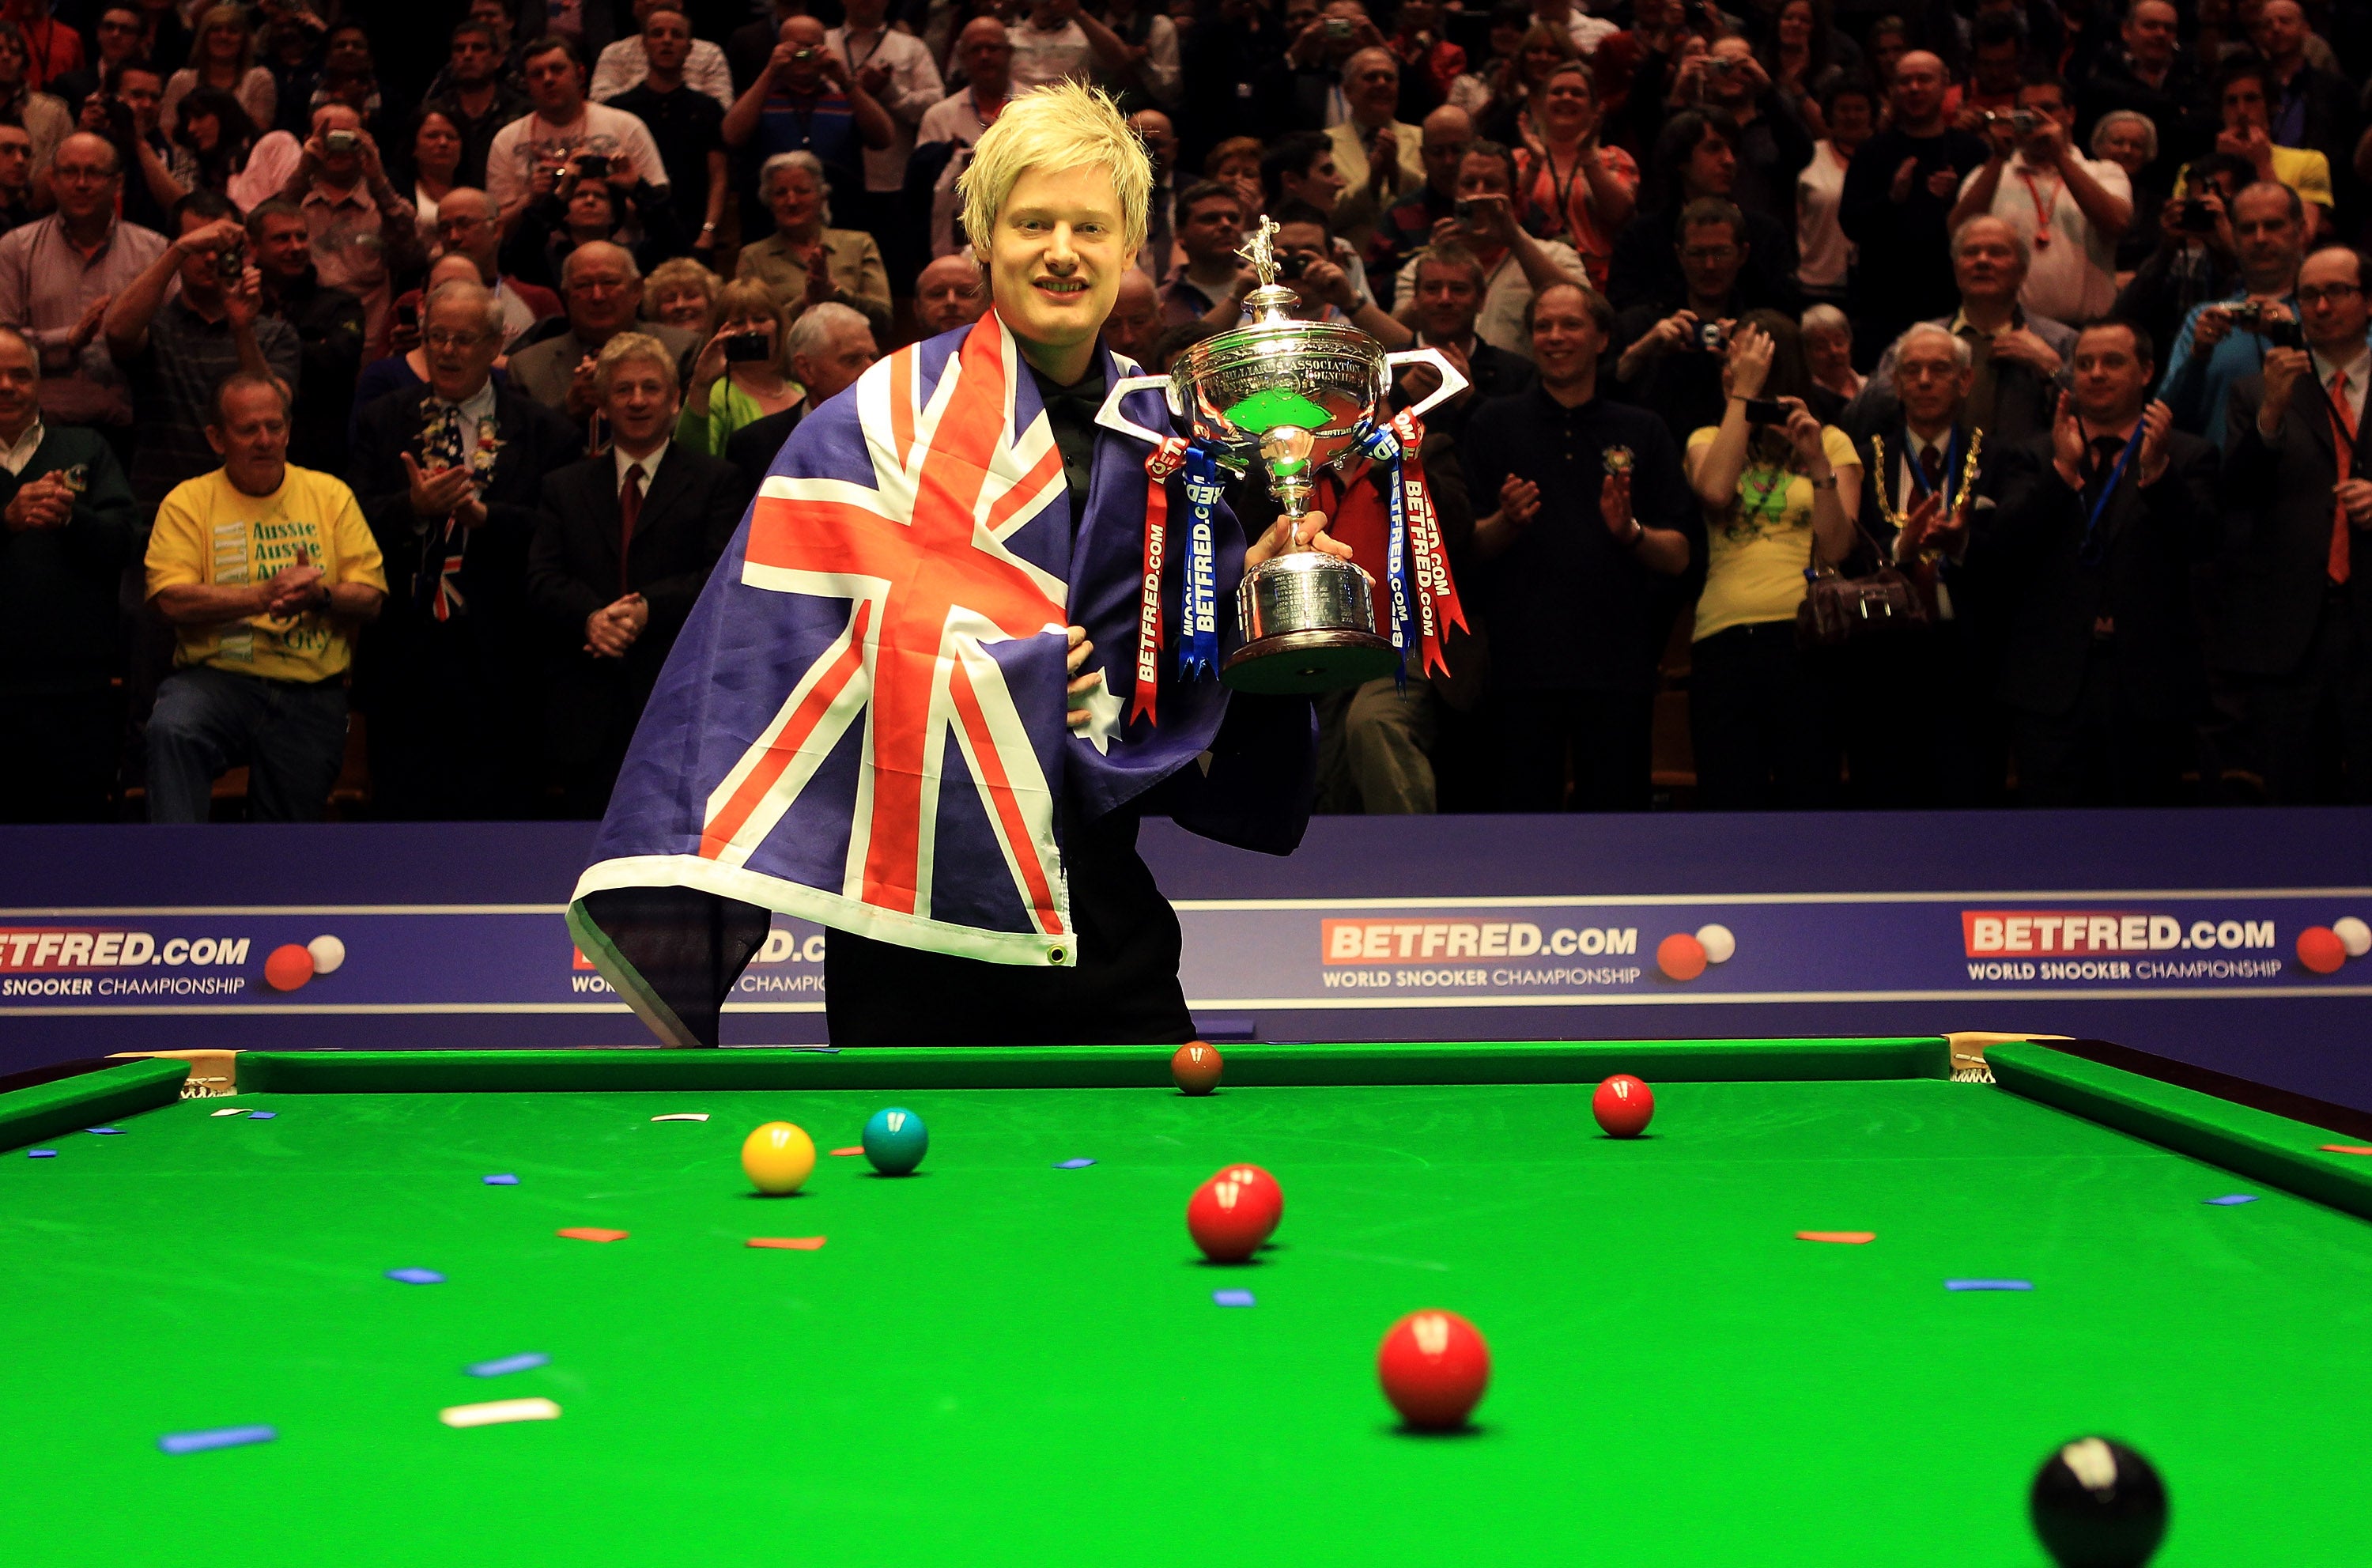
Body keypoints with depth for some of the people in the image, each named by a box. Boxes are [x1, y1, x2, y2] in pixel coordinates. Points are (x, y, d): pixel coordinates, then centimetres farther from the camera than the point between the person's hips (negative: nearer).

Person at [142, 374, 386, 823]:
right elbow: (173, 598, -9)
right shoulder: (189, 501, 5)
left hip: (312, 694, 2)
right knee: (170, 730, -34)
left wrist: (321, 596, -17)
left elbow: (371, 597, 5)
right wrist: (262, 596, -20)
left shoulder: (330, 495, 12)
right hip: (216, 676, -2)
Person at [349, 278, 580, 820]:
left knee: (499, 811, 2)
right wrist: (412, 508, -19)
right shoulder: (381, 422, 10)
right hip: (405, 658, 2)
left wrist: (483, 514, -21)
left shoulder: (544, 433, 4)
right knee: (402, 810, 5)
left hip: (498, 661, -1)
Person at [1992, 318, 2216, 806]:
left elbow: (2202, 542, -9)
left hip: (2149, 690, 0)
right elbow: (2003, 547, -4)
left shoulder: (2186, 456, 7)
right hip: (2052, 685, 0)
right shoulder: (2036, 455, 10)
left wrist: (2157, 469, -21)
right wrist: (2063, 469, -12)